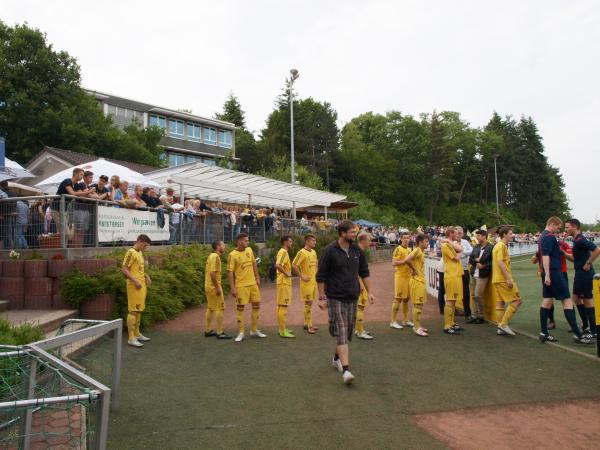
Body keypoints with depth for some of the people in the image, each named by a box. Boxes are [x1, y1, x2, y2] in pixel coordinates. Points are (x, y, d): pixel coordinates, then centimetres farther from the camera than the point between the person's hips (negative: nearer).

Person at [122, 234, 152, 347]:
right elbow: (124, 270, -17)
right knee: (133, 311, -7)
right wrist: (135, 281, -22)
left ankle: (137, 334, 25)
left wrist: (146, 276, 10)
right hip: (134, 285, -9)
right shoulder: (131, 253, -12)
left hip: (142, 285, 9)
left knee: (139, 310, 15)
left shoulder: (140, 253, 16)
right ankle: (131, 338, -4)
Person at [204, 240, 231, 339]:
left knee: (210, 308, 17)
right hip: (214, 287, -10)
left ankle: (207, 330, 25)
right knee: (220, 308, -5)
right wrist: (217, 287, -22)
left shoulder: (211, 256, 13)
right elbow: (212, 273, -24)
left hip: (208, 286, 10)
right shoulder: (215, 257, -16)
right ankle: (220, 333, -2)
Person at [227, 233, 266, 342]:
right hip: (241, 285, -6)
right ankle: (241, 333, 12)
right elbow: (230, 272, -13)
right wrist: (232, 288, -16)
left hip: (253, 283, 6)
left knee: (256, 305, 9)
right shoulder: (233, 255, -12)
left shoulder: (249, 250, 6)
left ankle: (254, 330, 22)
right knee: (240, 308, 0)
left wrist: (257, 278, 12)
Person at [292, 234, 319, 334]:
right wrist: (302, 276, -18)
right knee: (308, 303, -4)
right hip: (307, 282, -8)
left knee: (310, 303, 14)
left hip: (314, 281, 8)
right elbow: (294, 265, -19)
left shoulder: (313, 252, 11)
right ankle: (309, 326, 2)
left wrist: (316, 274, 13)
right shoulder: (302, 252, -15)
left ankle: (307, 324, 25)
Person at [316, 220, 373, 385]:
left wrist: (369, 292, 10)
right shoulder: (330, 251, -11)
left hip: (352, 297, 6)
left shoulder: (357, 250, 4)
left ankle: (337, 358, 36)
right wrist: (321, 297, -8)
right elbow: (321, 276, -7)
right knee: (341, 333, -10)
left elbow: (364, 272, 14)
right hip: (335, 298, -6)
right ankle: (346, 369, -11)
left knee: (348, 332, 14)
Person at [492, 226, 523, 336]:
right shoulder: (502, 246, -13)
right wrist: (508, 279, -23)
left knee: (500, 302, 9)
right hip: (503, 279, -10)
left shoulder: (498, 245, 18)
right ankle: (504, 324, -7)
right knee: (517, 300, -6)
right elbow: (500, 263, -21)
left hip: (497, 279, 10)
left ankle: (501, 328, 12)